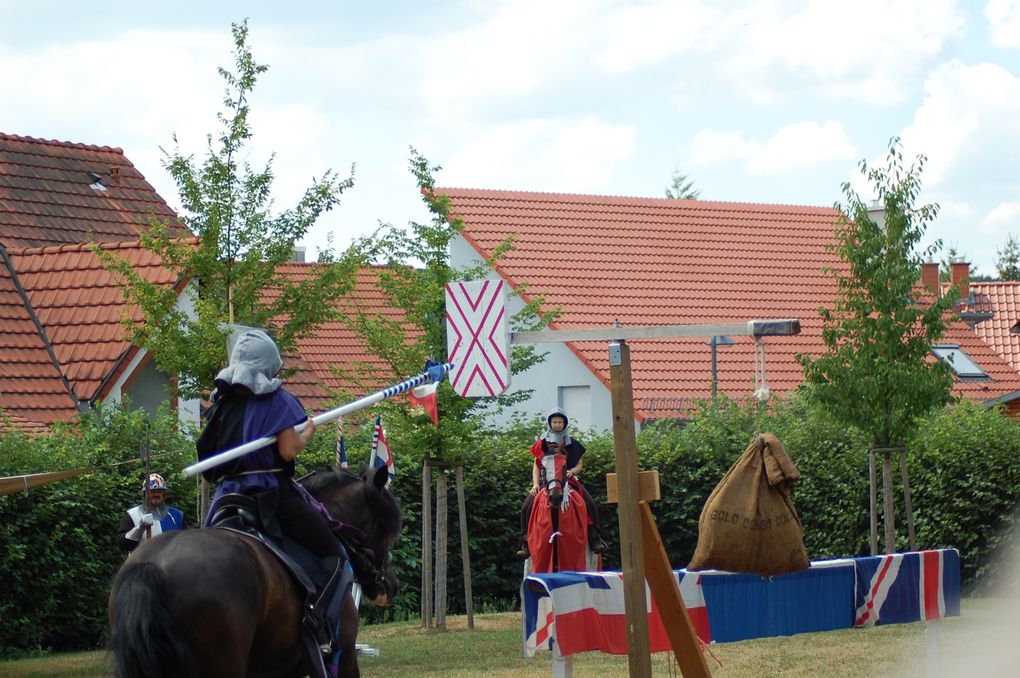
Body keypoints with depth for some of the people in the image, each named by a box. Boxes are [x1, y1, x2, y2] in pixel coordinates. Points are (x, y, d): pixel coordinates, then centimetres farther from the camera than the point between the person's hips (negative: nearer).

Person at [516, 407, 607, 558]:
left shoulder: (572, 443, 10)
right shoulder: (542, 443, 9)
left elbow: (580, 464, 11)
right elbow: (536, 465, 10)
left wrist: (572, 471, -12)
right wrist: (535, 484, -4)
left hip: (568, 479, 0)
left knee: (590, 504, -22)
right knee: (526, 507, -19)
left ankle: (595, 538, -13)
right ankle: (526, 543, -10)